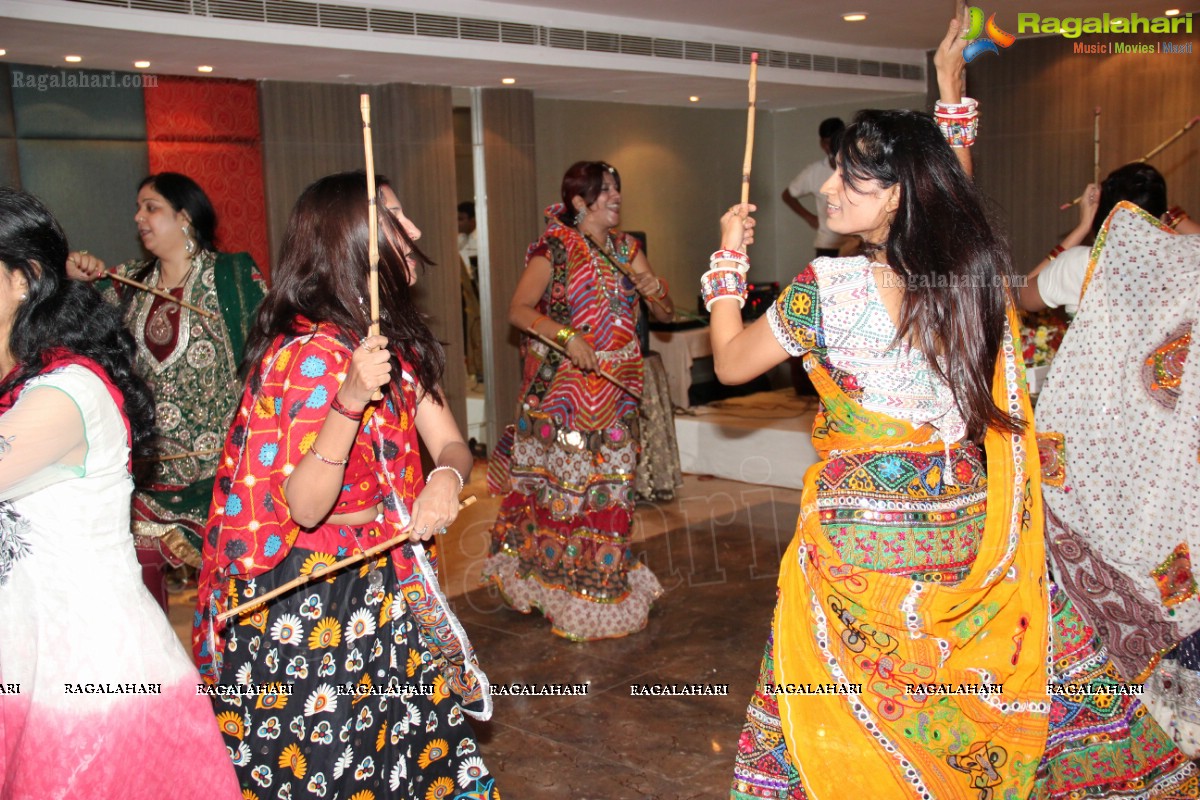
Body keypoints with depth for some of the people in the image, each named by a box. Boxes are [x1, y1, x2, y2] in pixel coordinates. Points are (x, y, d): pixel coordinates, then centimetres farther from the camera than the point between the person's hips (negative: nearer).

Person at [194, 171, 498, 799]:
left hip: (375, 580, 7)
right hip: (303, 599, -7)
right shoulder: (309, 354, -22)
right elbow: (304, 507, -25)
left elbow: (450, 445, 2)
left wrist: (445, 479, -22)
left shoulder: (396, 341, 4)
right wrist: (350, 401, -38)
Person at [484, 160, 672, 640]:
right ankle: (562, 588, 12)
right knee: (563, 484, -1)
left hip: (616, 389, 6)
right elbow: (518, 310, -15)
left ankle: (607, 583, 23)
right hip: (563, 387, -5)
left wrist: (655, 291, -9)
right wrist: (566, 335, -28)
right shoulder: (555, 248, -6)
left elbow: (665, 313, 13)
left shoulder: (625, 248, 11)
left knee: (611, 485, 9)